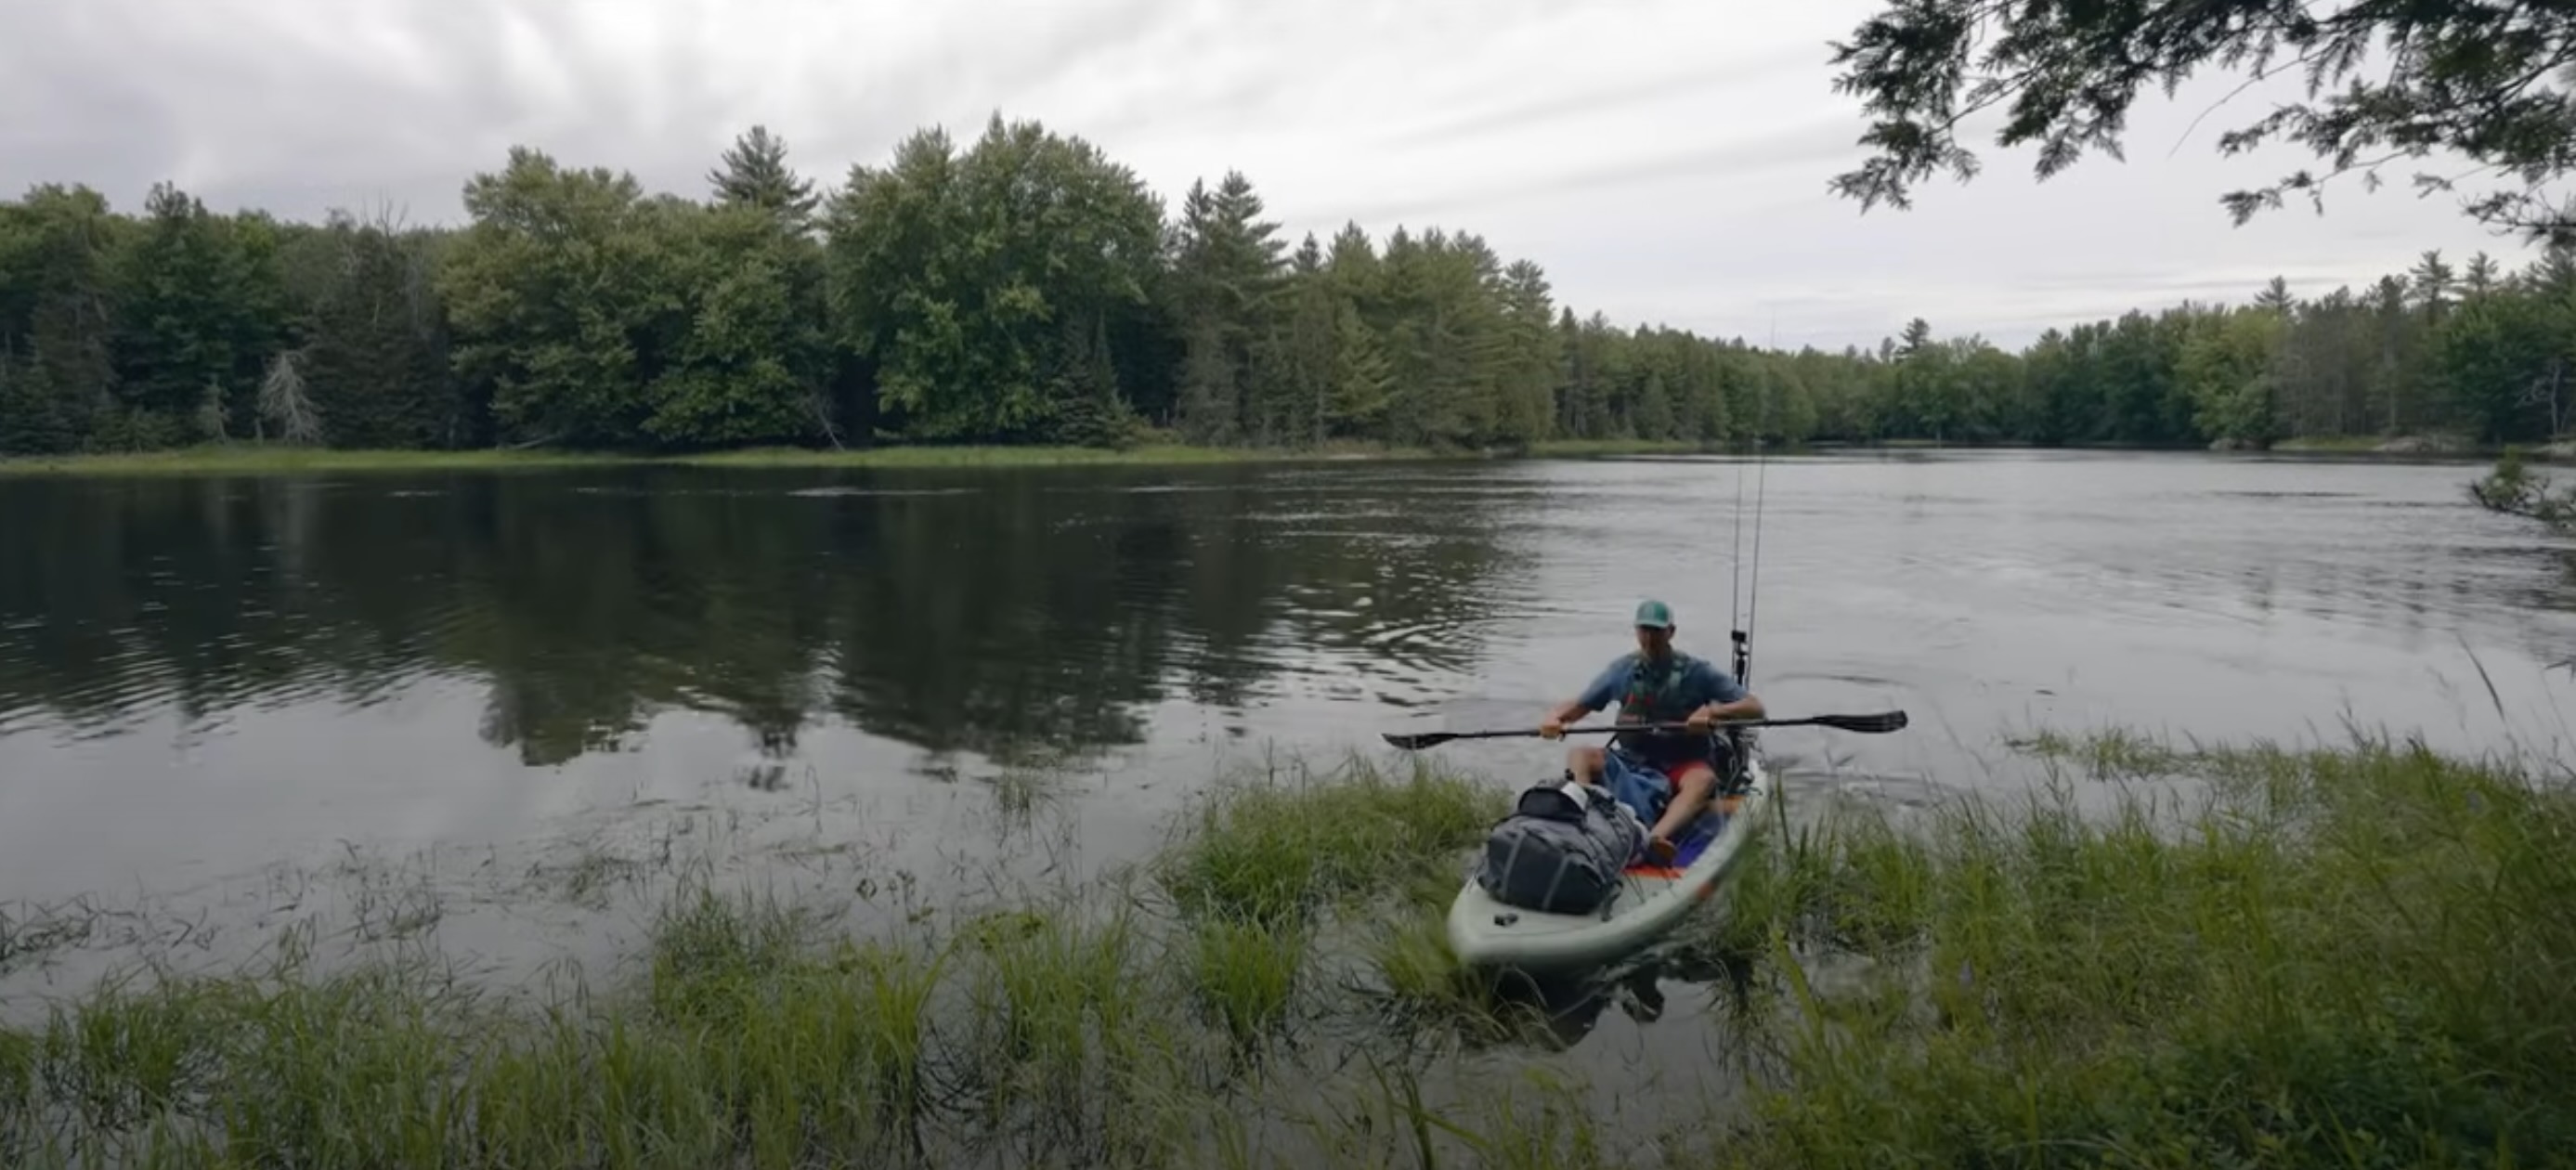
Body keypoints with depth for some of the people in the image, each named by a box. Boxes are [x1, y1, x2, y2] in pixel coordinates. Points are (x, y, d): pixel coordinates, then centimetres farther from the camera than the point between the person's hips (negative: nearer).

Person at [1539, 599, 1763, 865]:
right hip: (1631, 760, 3)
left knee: (1704, 780, -37)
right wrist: (1555, 717, -13)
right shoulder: (1623, 669, 5)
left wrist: (1714, 712, -27)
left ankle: (1654, 839, -62)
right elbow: (1579, 705, 10)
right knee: (1578, 756, -22)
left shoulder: (1695, 671, -3)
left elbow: (1755, 708, -8)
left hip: (1681, 764, -3)